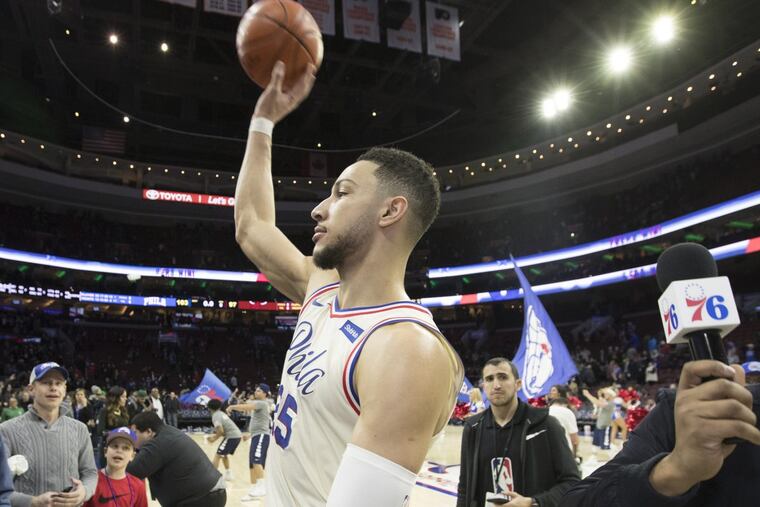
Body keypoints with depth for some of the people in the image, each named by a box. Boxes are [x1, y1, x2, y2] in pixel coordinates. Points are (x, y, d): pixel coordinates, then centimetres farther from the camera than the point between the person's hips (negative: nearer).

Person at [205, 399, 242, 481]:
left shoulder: (215, 416, -7)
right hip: (237, 435, 9)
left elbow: (221, 431, -17)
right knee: (224, 454, 25)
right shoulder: (221, 414, 20)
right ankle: (228, 474, 30)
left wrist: (214, 439, -2)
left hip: (231, 436, -9)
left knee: (217, 455, -6)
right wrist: (214, 436, 20)